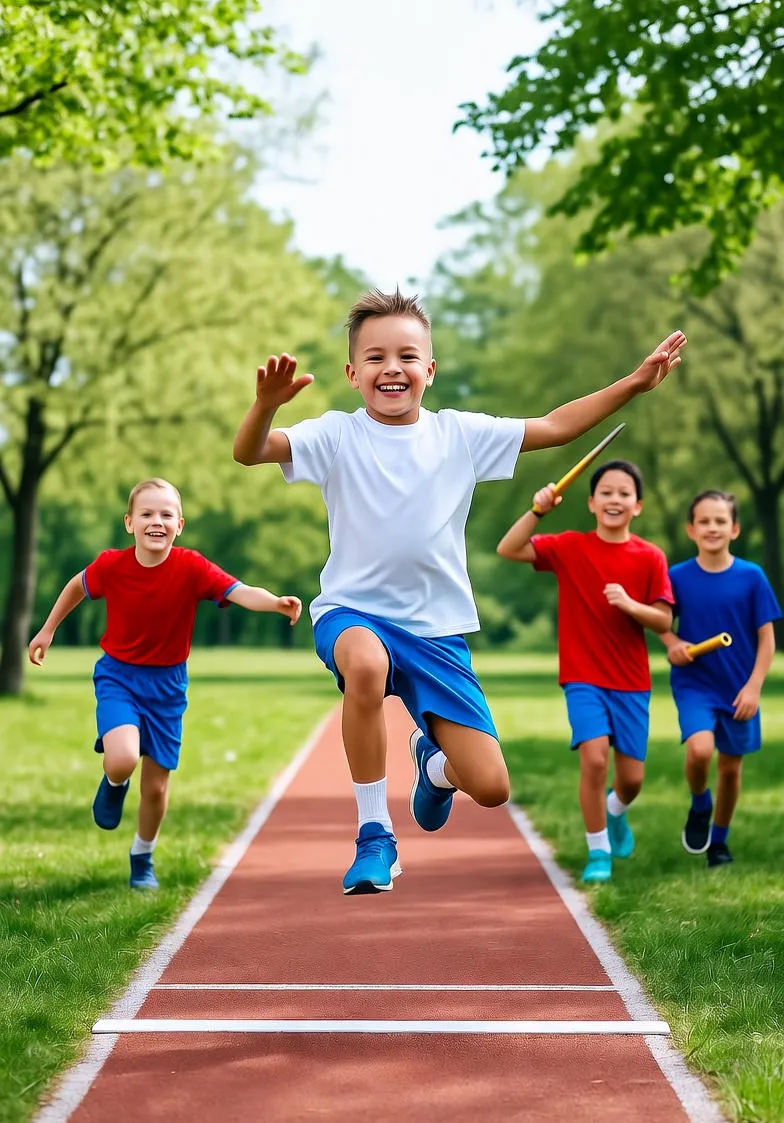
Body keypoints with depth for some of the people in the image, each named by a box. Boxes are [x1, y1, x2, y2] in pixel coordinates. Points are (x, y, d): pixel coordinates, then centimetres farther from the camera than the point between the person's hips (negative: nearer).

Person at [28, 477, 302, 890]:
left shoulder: (191, 568, -18)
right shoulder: (110, 566, -14)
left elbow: (241, 592, -32)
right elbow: (77, 586, 8)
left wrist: (276, 602, -51)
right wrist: (48, 630, 17)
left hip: (166, 683, 1)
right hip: (117, 674, -1)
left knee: (157, 785, 7)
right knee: (122, 758, -27)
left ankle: (142, 858, 35)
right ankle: (114, 783, 12)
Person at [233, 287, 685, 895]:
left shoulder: (460, 434, 3)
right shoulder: (337, 435, -4)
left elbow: (555, 426, 9)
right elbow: (250, 453, -18)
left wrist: (634, 383, 2)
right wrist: (267, 404, -39)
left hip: (437, 628, 3)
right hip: (353, 613, -2)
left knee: (490, 787, -6)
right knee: (366, 663, -42)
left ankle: (433, 762, 35)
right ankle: (375, 836, -21)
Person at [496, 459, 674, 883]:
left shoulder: (650, 557, -1)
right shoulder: (569, 547, -3)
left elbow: (664, 621, -2)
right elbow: (508, 550, -10)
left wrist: (630, 605, -20)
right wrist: (537, 511, -22)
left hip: (631, 681, 2)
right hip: (583, 677, -2)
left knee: (632, 778, 4)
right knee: (595, 758, -19)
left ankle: (615, 811, 42)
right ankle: (598, 852, 1)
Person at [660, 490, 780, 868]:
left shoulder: (751, 577, -7)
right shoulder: (678, 577, -5)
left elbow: (767, 639, -2)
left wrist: (753, 686, -10)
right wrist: (673, 643, -12)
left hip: (739, 689, 1)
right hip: (694, 684, -1)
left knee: (731, 766, 10)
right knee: (700, 749, -25)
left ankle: (719, 841, 33)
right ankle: (699, 806, 7)